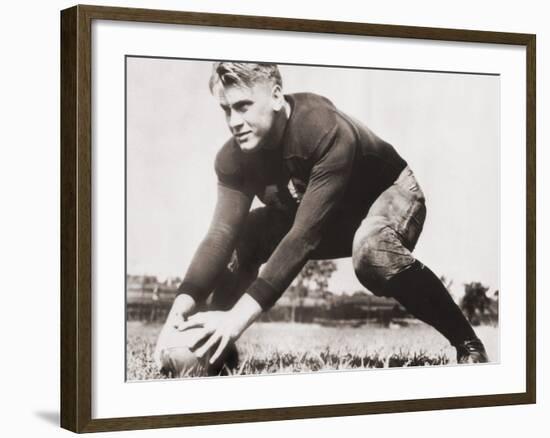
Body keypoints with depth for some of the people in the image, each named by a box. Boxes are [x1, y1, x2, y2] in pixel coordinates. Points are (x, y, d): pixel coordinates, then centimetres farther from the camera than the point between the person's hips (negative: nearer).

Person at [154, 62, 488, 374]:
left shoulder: (327, 131, -38)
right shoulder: (234, 157, -18)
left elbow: (304, 235, -44)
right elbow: (223, 231, -25)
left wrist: (242, 313, -51)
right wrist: (184, 302, -42)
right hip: (329, 219, 6)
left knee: (371, 249, -40)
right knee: (242, 237, -16)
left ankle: (469, 345, -23)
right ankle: (214, 354, -2)